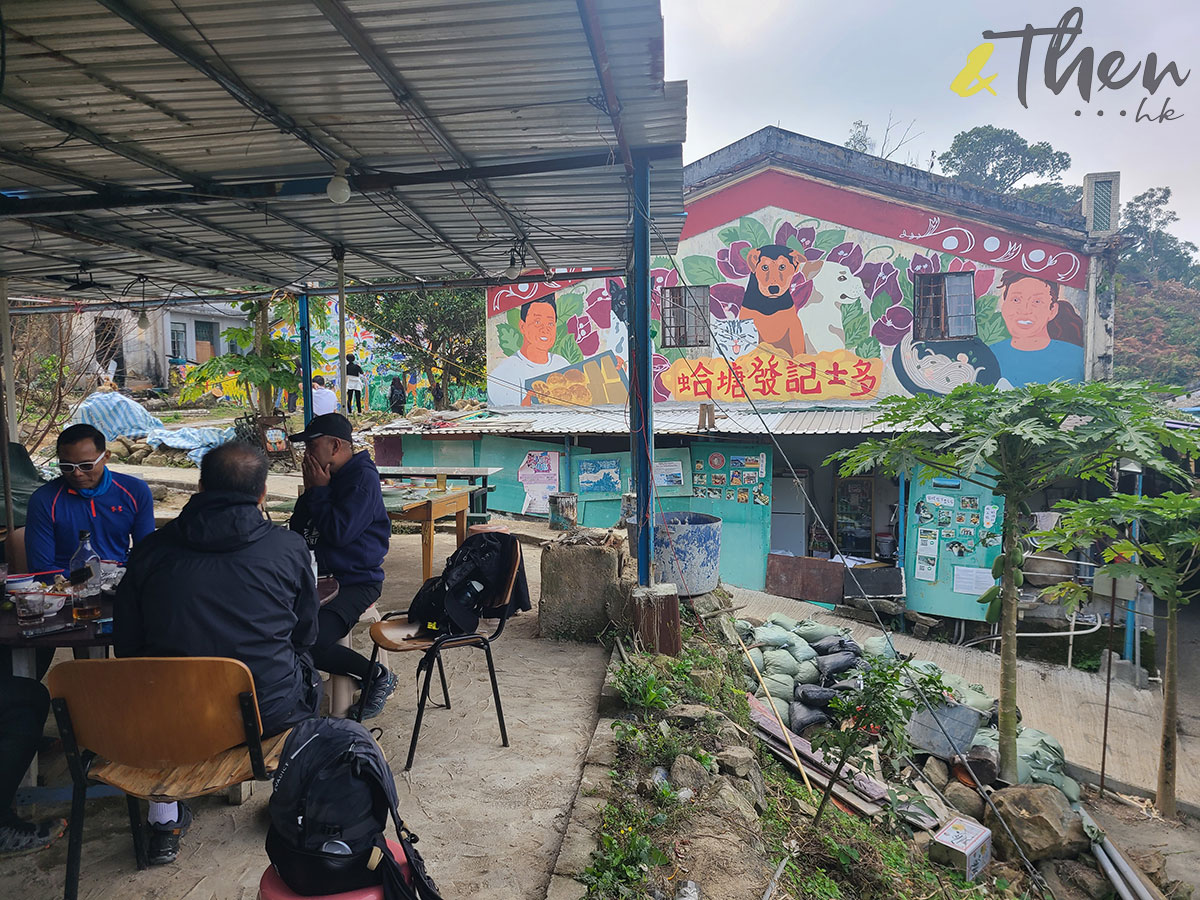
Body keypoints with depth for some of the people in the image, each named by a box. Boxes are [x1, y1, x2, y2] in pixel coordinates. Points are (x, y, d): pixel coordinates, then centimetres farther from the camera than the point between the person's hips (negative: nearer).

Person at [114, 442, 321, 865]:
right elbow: (305, 636, 4)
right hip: (269, 712, -2)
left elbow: (127, 647, 7)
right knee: (303, 671, 31)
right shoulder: (290, 548, -8)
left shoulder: (151, 549, -4)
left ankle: (163, 822, 40)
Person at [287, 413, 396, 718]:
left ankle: (378, 676, -3)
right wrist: (310, 491, 3)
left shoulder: (363, 478, -11)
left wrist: (319, 491, -8)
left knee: (312, 642, -27)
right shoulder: (324, 477, 16)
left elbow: (339, 532, -21)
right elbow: (297, 530, 16)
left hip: (356, 581, -8)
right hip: (319, 576, 8)